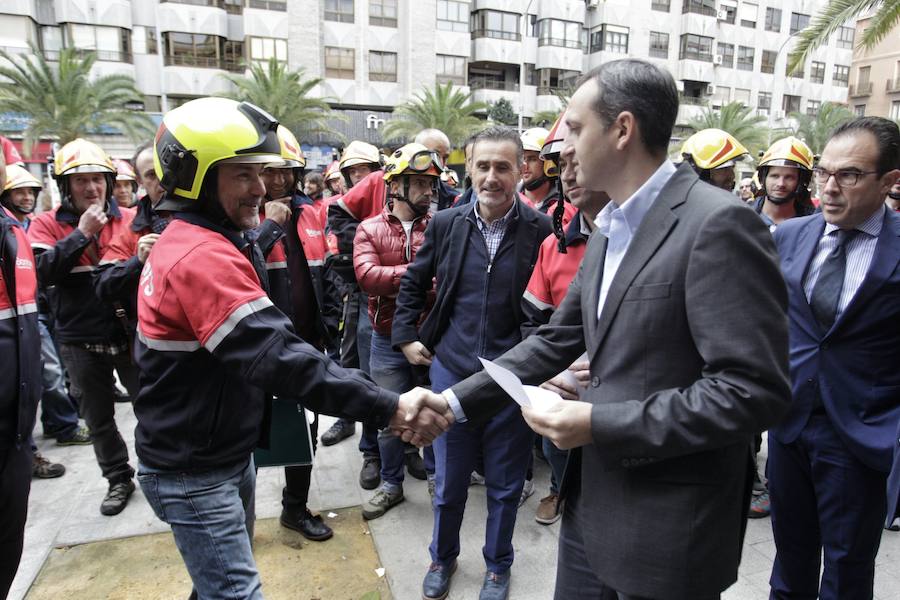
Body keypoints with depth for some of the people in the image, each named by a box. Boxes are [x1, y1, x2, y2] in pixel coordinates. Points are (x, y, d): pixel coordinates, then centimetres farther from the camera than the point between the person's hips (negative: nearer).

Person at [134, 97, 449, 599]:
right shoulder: (204, 256, -28)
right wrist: (389, 407, -40)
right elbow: (279, 358, -39)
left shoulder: (187, 241, 6)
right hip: (195, 474, -10)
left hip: (228, 452, 10)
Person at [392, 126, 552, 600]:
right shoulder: (446, 223, -1)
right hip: (450, 370, 2)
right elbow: (413, 282, 13)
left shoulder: (541, 230, -11)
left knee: (504, 484, 16)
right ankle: (442, 557, 44)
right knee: (448, 481, 18)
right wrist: (406, 337, 8)